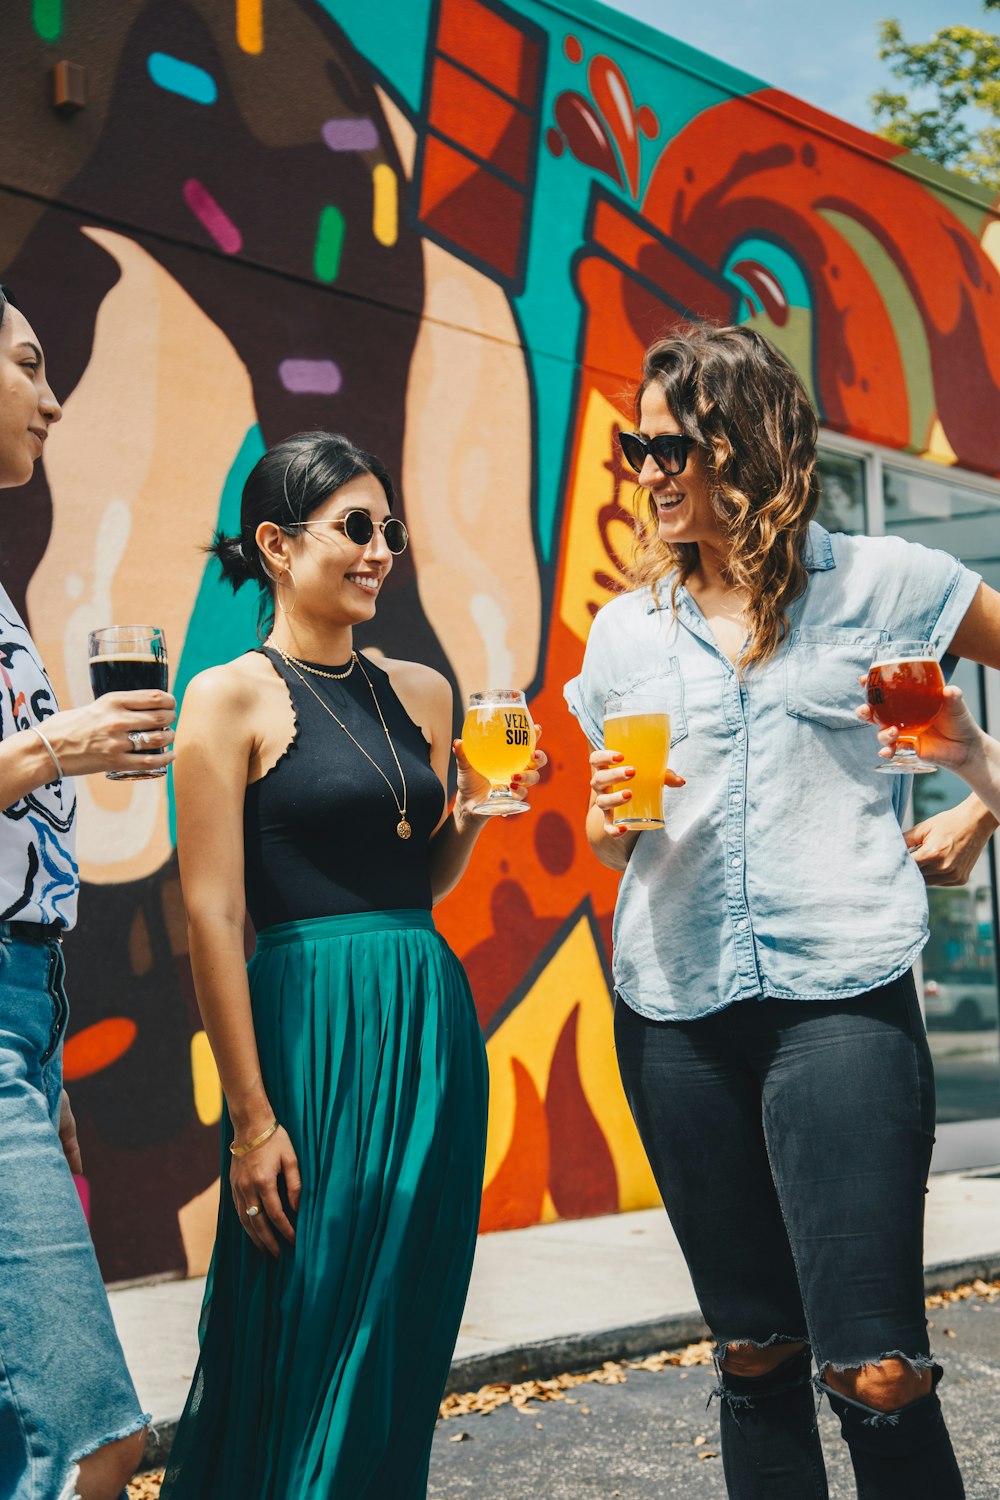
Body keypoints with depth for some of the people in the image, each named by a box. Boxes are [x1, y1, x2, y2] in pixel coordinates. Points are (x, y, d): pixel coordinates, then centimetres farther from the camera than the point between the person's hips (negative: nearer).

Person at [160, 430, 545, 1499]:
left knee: (405, 1341, 13)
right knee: (302, 1340, 2)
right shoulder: (233, 698, -5)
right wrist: (251, 1117, -14)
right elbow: (212, 914, -10)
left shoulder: (419, 692, 12)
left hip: (433, 1027, 6)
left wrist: (473, 808, -1)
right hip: (313, 1026, -6)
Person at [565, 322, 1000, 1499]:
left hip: (840, 995, -3)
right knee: (752, 1353, 11)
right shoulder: (625, 630, 12)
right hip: (675, 1006, 4)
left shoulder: (876, 582, 2)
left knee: (876, 1372, -8)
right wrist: (610, 817, -4)